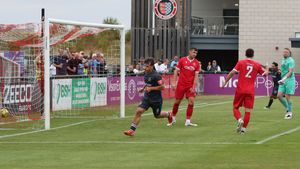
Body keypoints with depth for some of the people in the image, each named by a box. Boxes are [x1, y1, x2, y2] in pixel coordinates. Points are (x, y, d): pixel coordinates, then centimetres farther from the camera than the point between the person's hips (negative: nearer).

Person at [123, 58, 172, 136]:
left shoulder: (156, 75, -21)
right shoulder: (146, 74, 2)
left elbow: (162, 87, -21)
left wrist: (151, 88, -24)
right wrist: (143, 88, 9)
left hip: (156, 99, -5)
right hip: (147, 97, 6)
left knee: (157, 115, 14)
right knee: (139, 111, -14)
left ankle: (168, 114, 47)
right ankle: (132, 130, -13)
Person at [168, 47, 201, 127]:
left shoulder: (197, 63, 1)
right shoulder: (182, 60, -2)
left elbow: (196, 76, -1)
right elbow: (176, 71, 1)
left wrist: (194, 87, -9)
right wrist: (174, 82, -7)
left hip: (190, 86, 1)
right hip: (181, 84, -1)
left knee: (191, 102, -9)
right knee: (177, 101, 6)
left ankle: (188, 121, -1)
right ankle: (173, 119, 26)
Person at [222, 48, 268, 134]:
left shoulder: (241, 62, -1)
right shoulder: (257, 65, 3)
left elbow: (232, 73, -7)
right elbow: (265, 74, 13)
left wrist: (225, 82, 2)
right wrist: (267, 69, 35)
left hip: (240, 90, -1)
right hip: (250, 91, 1)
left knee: (235, 107, 11)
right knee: (248, 110, 6)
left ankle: (240, 120, -15)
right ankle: (243, 128, 2)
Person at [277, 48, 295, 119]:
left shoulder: (291, 61, -9)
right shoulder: (283, 60, 15)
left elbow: (290, 72, -19)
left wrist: (284, 78, -30)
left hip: (289, 80, -7)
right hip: (283, 81, 7)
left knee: (287, 97, -5)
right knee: (279, 96, 0)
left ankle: (290, 113, 8)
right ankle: (288, 108, 18)